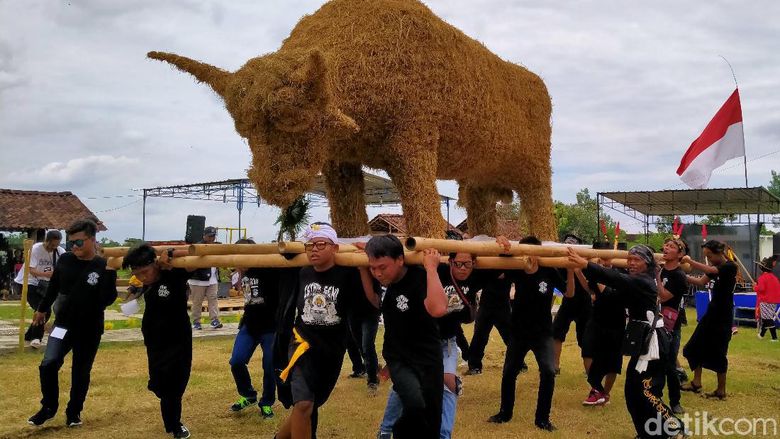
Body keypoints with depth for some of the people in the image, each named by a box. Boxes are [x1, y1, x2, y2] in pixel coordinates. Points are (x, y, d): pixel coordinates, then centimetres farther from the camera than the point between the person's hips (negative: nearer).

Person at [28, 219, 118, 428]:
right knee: (49, 364, -13)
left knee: (81, 373, 9)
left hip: (89, 330, -2)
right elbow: (54, 286, 14)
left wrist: (110, 273, -31)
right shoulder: (65, 260, -3)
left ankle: (74, 412, 28)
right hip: (63, 324, 2)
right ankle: (49, 407, 9)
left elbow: (107, 300, -20)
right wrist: (42, 309, 25)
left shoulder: (103, 267, -12)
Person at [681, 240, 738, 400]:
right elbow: (701, 282, 5)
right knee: (695, 346, 10)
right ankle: (696, 382, 20)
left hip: (723, 317, -8)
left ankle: (721, 390, 11)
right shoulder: (715, 267, 9)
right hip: (711, 313, 8)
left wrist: (690, 261, -28)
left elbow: (710, 271, -31)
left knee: (717, 353, -2)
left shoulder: (730, 267, -15)